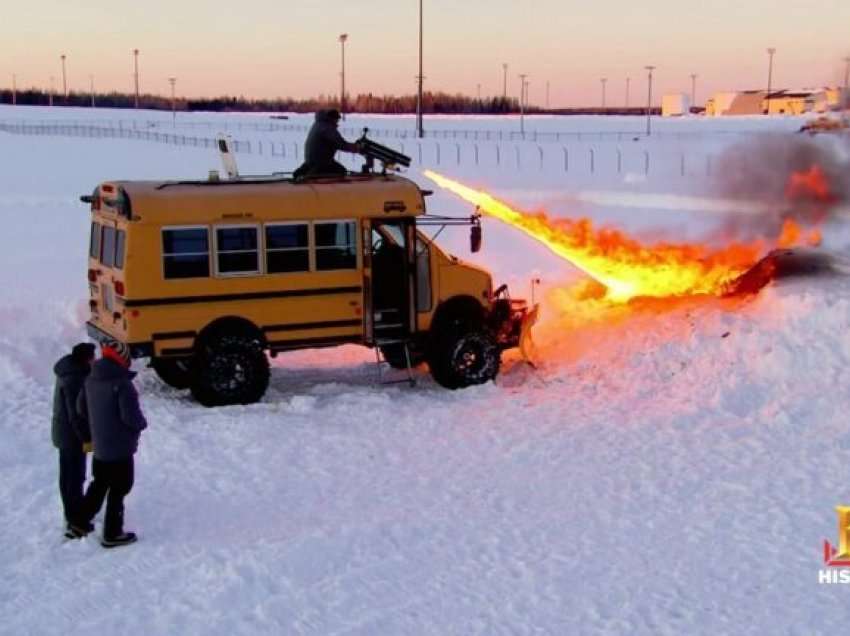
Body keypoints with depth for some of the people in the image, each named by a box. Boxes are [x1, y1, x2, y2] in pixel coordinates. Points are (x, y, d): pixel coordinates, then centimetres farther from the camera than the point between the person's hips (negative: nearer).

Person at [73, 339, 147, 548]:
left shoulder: (91, 380, 1)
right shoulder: (122, 384, -24)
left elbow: (81, 408, 9)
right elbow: (131, 415, -26)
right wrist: (142, 424, -5)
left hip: (99, 445, 8)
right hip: (120, 446, -7)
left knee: (100, 483, 25)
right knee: (118, 489, 6)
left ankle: (81, 522, 32)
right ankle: (112, 535, 13)